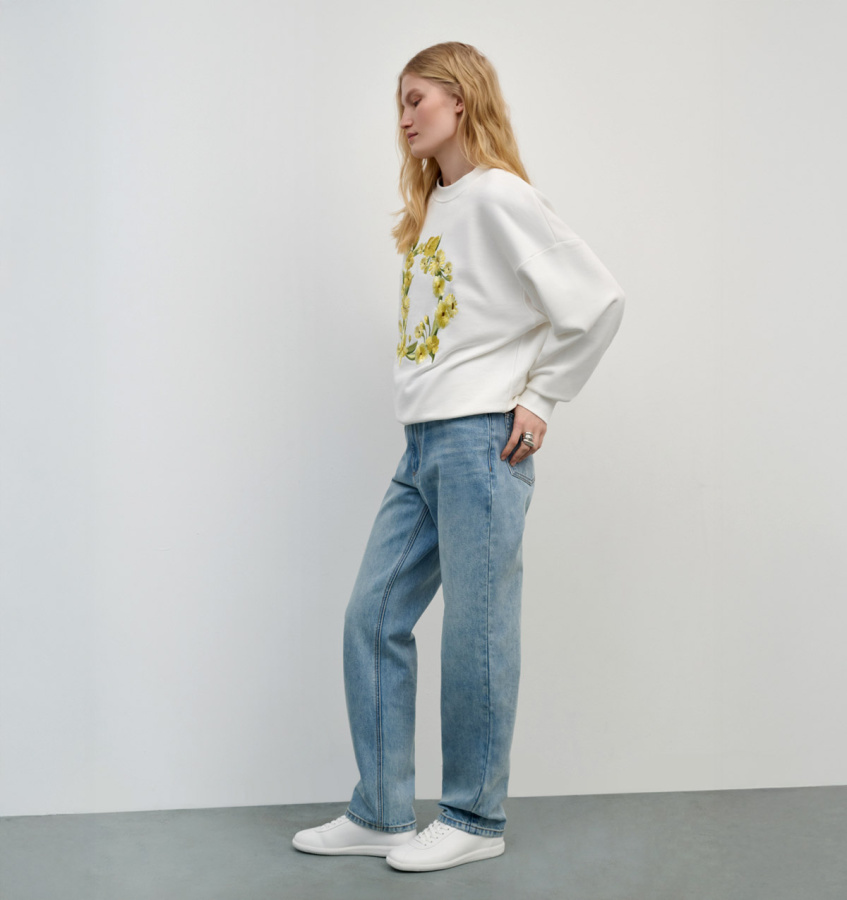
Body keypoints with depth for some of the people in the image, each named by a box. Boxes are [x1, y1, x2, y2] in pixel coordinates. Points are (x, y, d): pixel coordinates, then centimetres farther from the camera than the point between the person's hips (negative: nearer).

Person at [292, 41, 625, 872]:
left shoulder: (498, 196, -7)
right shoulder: (431, 208, 19)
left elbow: (598, 299, -13)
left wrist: (540, 397, -9)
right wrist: (427, 416, 10)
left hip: (480, 441, -9)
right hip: (422, 444, 9)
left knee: (476, 632, 0)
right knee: (372, 618, 8)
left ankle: (475, 821, 14)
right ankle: (380, 815, 17)